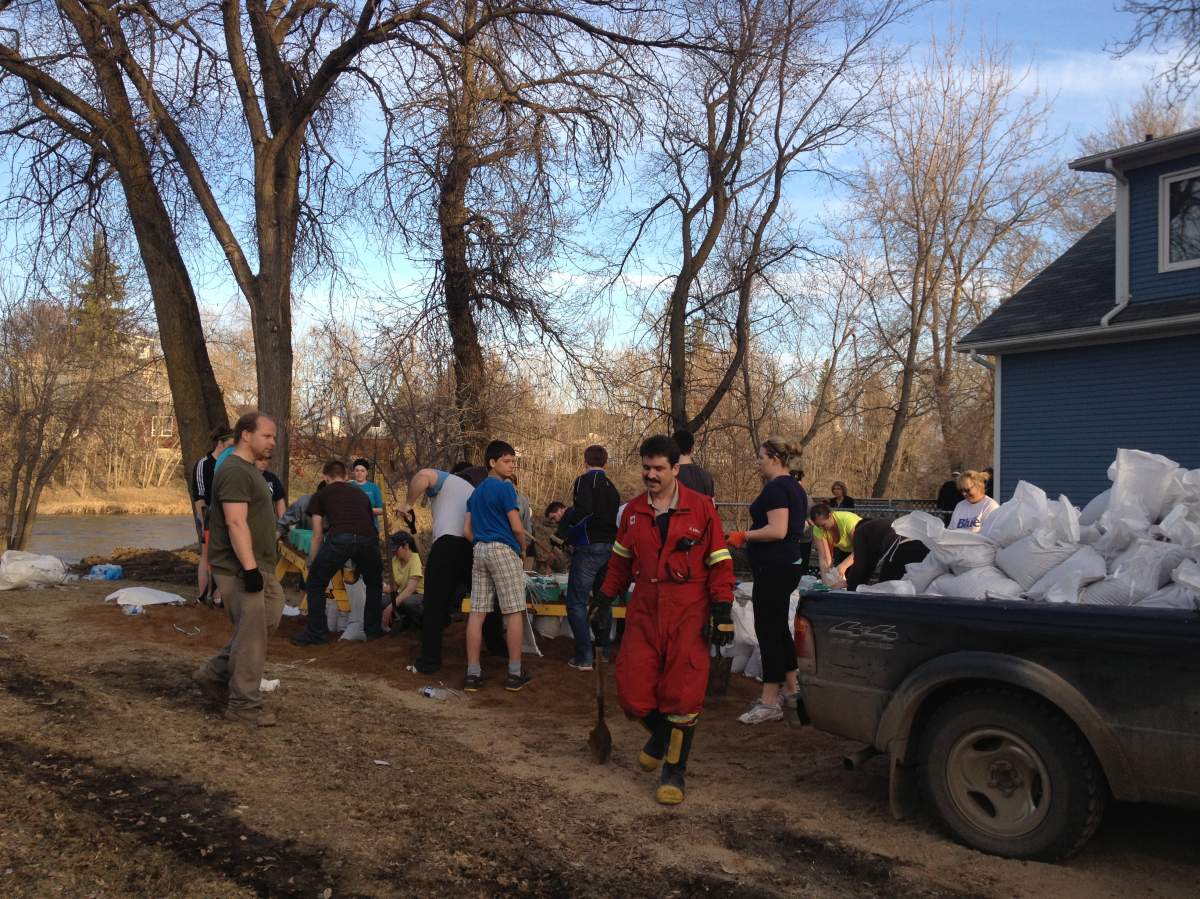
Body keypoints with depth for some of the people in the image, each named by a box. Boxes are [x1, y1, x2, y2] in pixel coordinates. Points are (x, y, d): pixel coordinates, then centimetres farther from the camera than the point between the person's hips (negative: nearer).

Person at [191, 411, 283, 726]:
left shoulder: (249, 471, 17)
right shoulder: (235, 472, -16)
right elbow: (236, 523, -24)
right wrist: (250, 568, -26)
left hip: (259, 569, 10)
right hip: (240, 571, -10)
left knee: (268, 620, 14)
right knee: (251, 635, -4)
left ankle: (214, 674, 23)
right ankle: (243, 704, 7)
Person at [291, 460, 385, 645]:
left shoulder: (320, 495, 26)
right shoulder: (361, 494, 35)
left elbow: (317, 536, 23)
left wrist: (311, 565, 35)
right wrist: (357, 564, 58)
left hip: (339, 539, -3)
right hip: (368, 540, 3)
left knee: (315, 585, 19)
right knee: (374, 584, 29)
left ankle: (316, 633, 18)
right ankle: (373, 629, 31)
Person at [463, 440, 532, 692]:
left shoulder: (476, 492, 17)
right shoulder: (505, 487, -7)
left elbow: (467, 531, 15)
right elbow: (517, 528, -10)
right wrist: (523, 547, 7)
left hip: (479, 551, 8)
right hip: (503, 550, -8)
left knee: (477, 612, 4)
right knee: (514, 612, 0)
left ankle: (473, 673, 4)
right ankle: (515, 674, 3)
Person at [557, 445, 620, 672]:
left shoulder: (585, 480, -6)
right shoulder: (611, 487, 16)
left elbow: (583, 509, -24)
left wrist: (563, 533, -14)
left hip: (589, 548, -7)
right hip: (610, 548, 7)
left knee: (576, 602, -3)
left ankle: (584, 657, -7)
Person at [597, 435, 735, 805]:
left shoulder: (701, 507, -3)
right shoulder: (633, 510, 8)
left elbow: (719, 561, -1)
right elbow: (620, 561, 19)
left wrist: (722, 611, -7)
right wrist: (604, 598, 15)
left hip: (688, 615, -3)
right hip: (644, 613, 3)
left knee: (682, 697, -1)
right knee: (632, 694, 1)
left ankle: (674, 772, 18)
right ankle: (660, 734, 34)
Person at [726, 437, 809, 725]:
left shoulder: (776, 488, -15)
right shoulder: (795, 487, 16)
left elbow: (777, 530, -24)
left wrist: (744, 536, -13)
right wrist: (750, 538, 21)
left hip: (773, 568, -10)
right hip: (790, 564, 10)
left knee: (768, 629, -5)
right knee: (779, 627, 17)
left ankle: (770, 702, 0)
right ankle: (794, 690, 25)